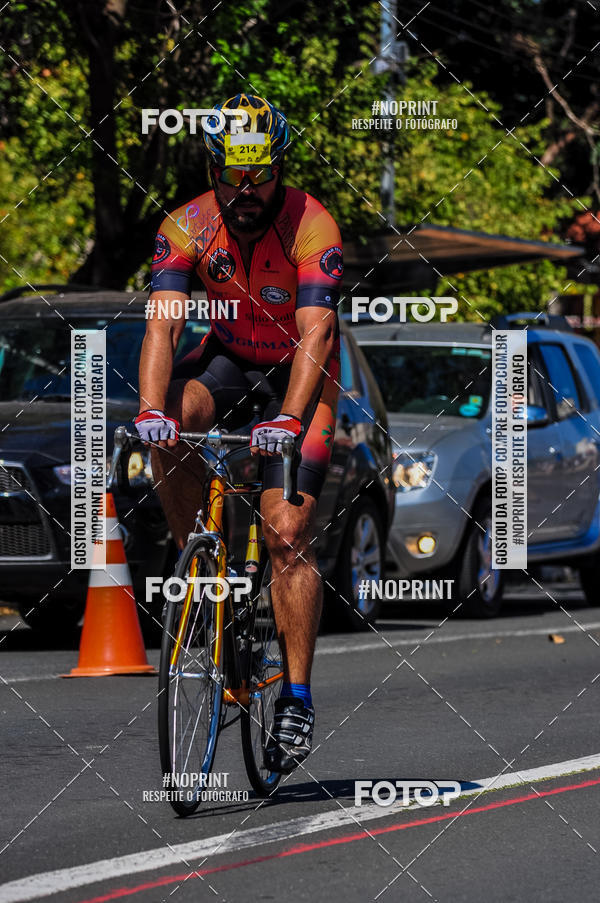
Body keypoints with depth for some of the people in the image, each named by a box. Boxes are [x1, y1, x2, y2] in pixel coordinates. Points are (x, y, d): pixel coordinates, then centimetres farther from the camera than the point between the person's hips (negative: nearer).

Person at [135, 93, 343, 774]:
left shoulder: (312, 227, -26)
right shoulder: (188, 226, -18)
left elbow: (315, 334, -35)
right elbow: (163, 324, -27)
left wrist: (288, 419, -50)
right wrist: (151, 408, -44)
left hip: (300, 372, -3)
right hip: (230, 356, 3)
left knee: (287, 534, -14)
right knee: (167, 426, -31)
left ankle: (297, 698, -6)